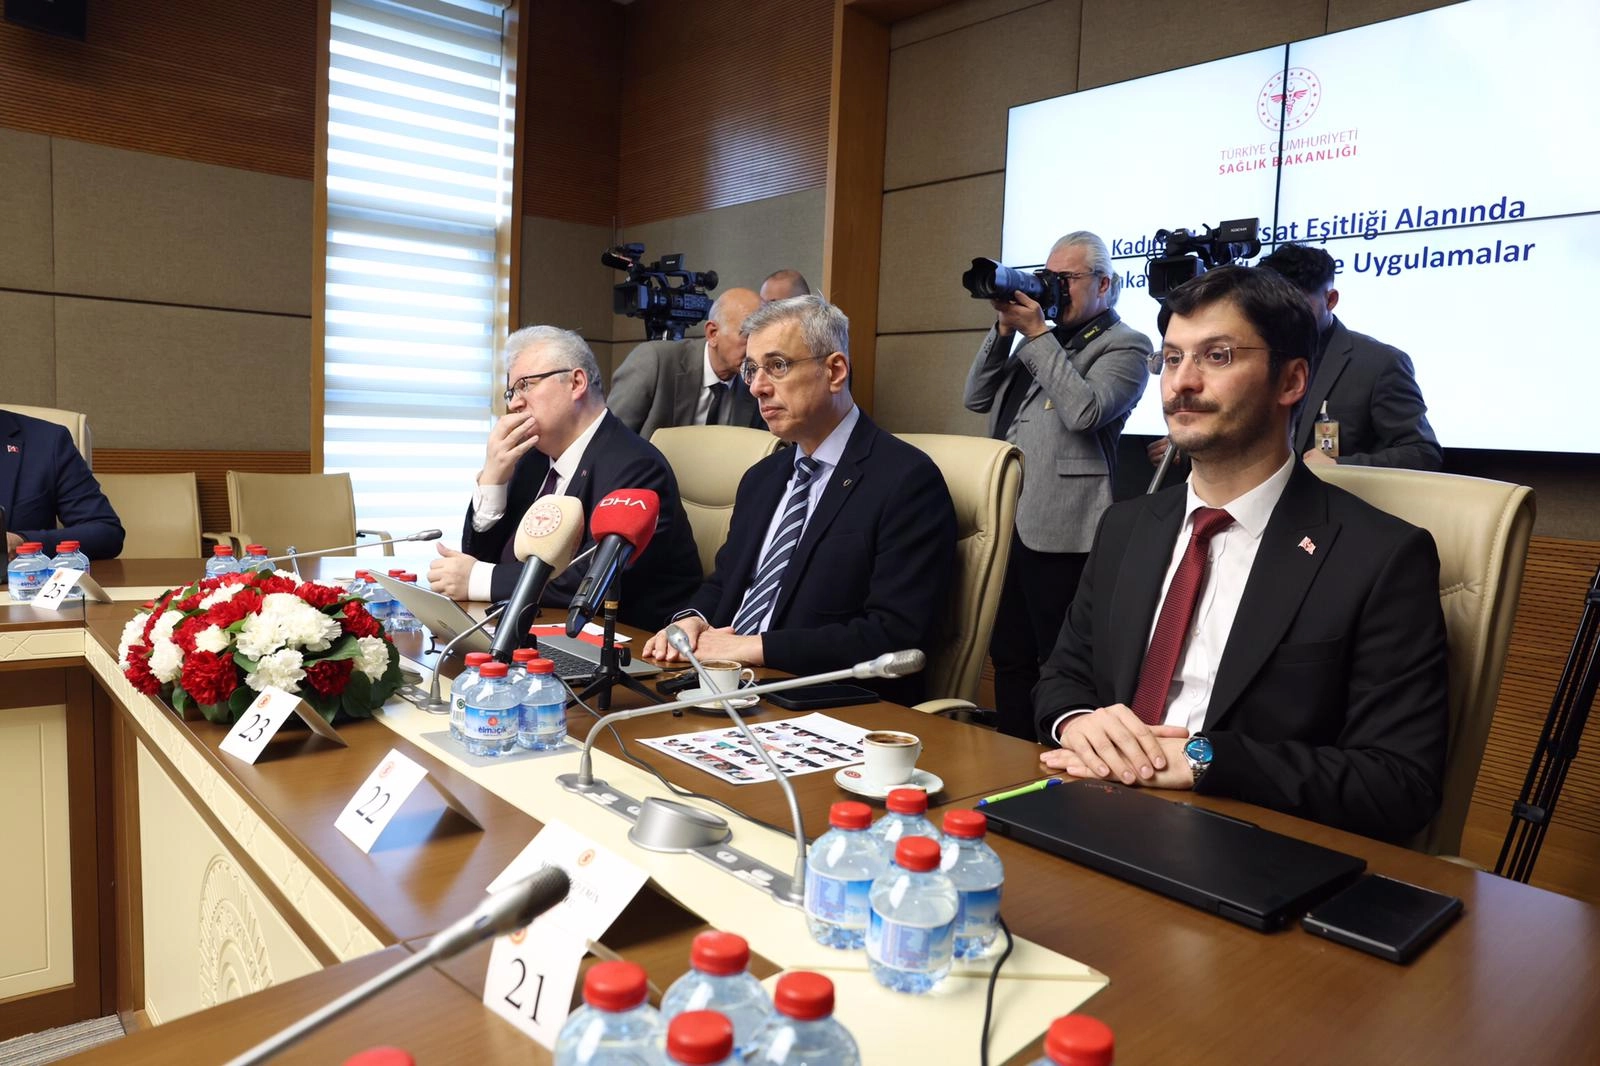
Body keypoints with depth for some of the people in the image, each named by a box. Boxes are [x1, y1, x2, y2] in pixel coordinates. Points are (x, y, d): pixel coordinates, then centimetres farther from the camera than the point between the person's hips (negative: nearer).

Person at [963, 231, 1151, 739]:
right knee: (1010, 657, 15)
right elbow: (976, 399, 13)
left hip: (1060, 532, -7)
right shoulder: (1043, 342, 19)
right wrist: (1004, 329, 2)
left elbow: (1084, 411, -19)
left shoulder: (1125, 345, -1)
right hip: (1008, 521, 7)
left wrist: (1037, 333, -12)